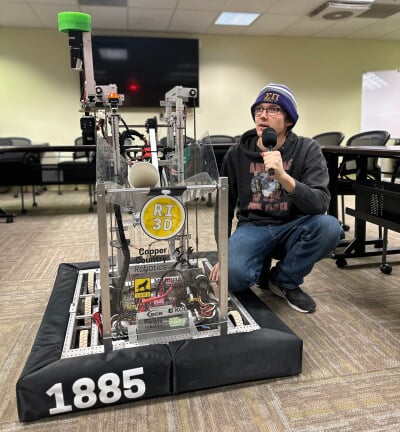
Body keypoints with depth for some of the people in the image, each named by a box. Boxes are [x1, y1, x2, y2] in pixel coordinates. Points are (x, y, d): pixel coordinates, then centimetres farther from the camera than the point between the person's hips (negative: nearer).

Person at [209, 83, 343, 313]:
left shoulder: (308, 149, -8)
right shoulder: (237, 154, -3)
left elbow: (320, 204, -22)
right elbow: (224, 207, 6)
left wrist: (283, 176, -38)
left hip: (293, 228, 1)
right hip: (253, 228, 0)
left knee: (329, 226, -31)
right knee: (233, 276, -31)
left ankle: (284, 280, -4)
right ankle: (261, 269, 8)